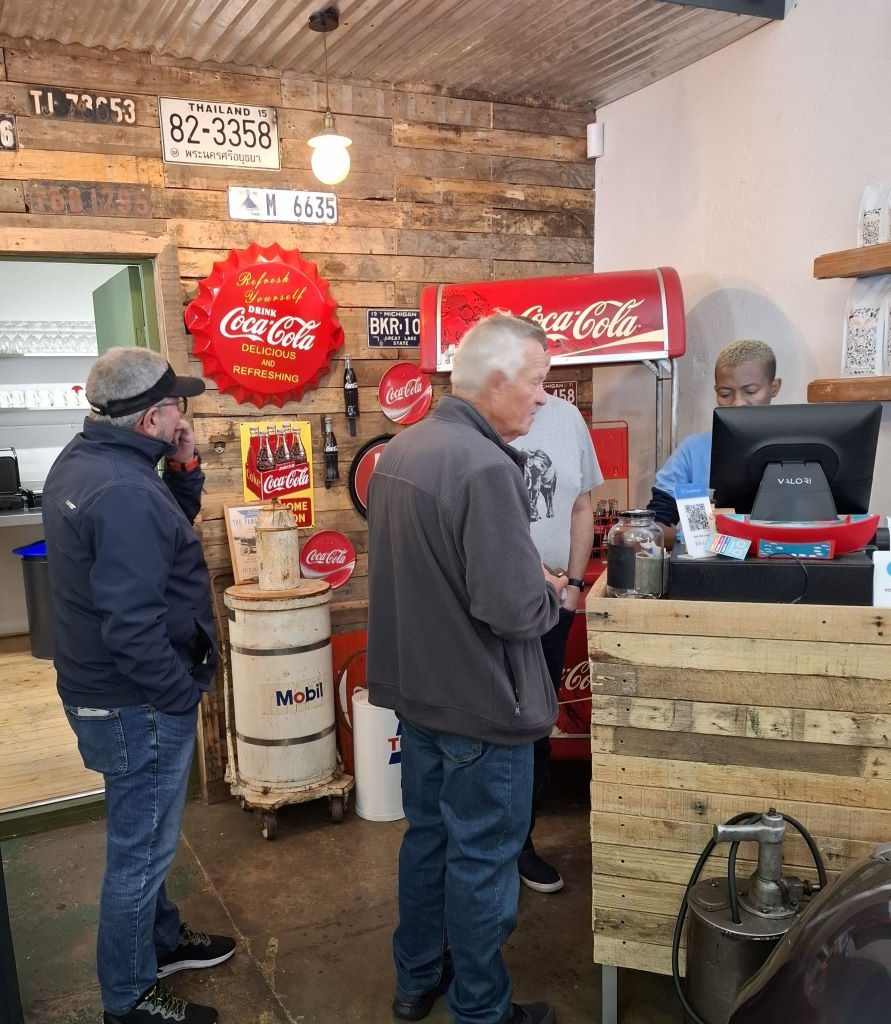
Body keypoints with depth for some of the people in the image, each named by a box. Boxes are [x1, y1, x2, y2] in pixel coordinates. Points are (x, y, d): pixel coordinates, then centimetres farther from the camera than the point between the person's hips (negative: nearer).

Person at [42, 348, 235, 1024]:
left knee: (147, 835, 26)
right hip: (139, 705, -10)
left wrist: (184, 467, -3)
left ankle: (161, 939, 46)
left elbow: (167, 527, 12)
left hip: (105, 688, 10)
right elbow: (132, 625, -30)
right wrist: (183, 696, -18)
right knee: (141, 849, 8)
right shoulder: (124, 492, -28)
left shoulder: (82, 461, 4)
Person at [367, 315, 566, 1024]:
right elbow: (515, 610, -29)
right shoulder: (485, 467, -26)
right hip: (481, 703, -8)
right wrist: (551, 596, -7)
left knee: (427, 835, 23)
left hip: (418, 689, 9)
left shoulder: (400, 450, 3)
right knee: (482, 859, 10)